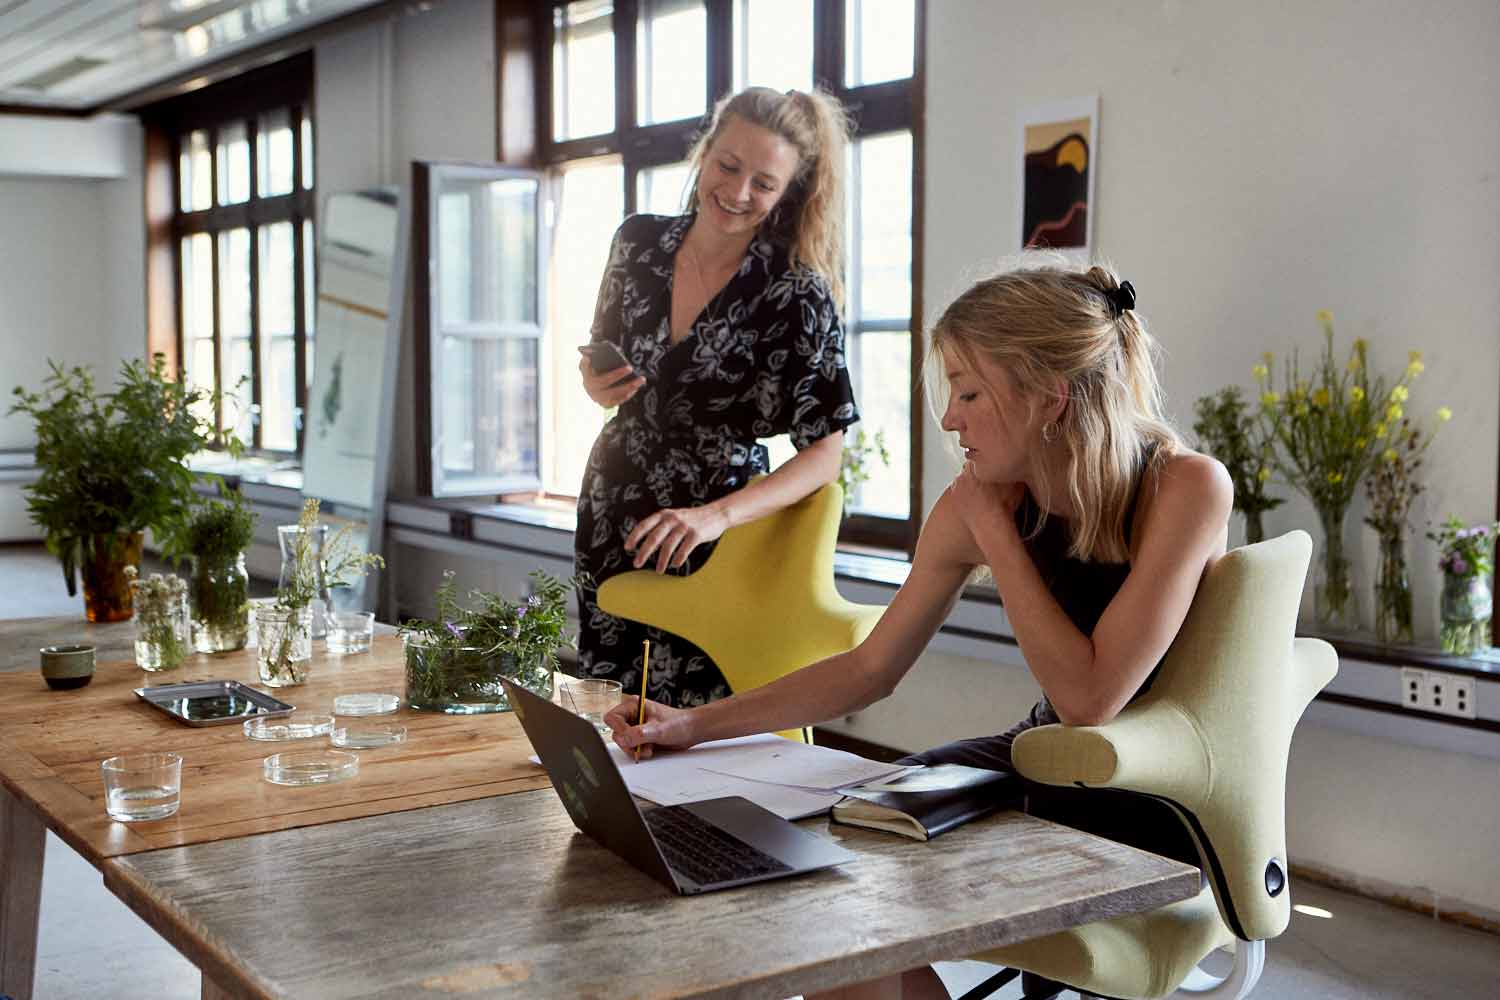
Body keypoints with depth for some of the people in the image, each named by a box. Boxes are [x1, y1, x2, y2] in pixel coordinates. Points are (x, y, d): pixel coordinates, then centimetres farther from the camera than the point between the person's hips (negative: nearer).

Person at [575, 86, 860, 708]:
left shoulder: (798, 295, -14)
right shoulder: (639, 241, 0)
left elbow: (825, 453, -16)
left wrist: (716, 516, -29)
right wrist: (596, 386, -8)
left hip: (713, 540, -4)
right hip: (610, 516, 4)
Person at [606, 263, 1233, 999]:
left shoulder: (1185, 489, -23)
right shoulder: (979, 503, -7)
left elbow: (1088, 698, -26)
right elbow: (870, 668, 0)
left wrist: (994, 530, -21)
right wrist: (692, 726, -7)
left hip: (1162, 805, -5)